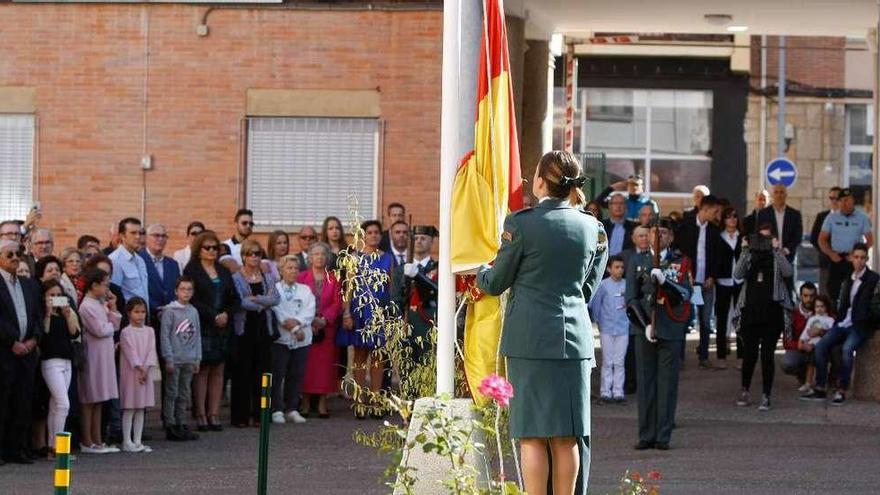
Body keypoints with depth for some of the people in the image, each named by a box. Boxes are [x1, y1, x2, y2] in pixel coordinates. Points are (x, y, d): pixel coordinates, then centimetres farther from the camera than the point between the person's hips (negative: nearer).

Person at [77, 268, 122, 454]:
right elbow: (101, 330, -19)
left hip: (104, 355, 9)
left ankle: (97, 440, 13)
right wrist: (111, 325, 0)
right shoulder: (87, 306, -14)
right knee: (90, 400, -4)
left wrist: (112, 309, 2)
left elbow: (115, 325, 13)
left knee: (98, 400, 10)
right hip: (93, 356, -9)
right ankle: (87, 442, 0)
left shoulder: (100, 303, 14)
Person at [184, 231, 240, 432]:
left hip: (222, 328, 5)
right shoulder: (192, 270, -1)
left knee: (218, 371, 2)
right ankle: (201, 414, -5)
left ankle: (214, 414, 4)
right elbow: (192, 300, -10)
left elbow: (235, 298, 14)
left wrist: (226, 314, -5)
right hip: (201, 328, -5)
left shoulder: (224, 272, 16)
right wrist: (213, 316, -14)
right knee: (202, 370, -6)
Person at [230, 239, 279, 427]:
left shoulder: (267, 278, 12)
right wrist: (262, 304, -7)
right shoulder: (236, 278, -2)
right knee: (242, 372, -3)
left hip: (264, 328, 4)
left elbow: (275, 299, -3)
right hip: (243, 329, -4)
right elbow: (238, 302, -16)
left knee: (261, 371, 5)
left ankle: (259, 414, 10)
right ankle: (240, 416, 0)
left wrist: (255, 298, -13)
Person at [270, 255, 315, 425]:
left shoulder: (305, 290, 16)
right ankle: (277, 410, -1)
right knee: (277, 375, -5)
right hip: (280, 338, -4)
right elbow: (276, 310, -8)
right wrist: (293, 327, -15)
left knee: (297, 375, 4)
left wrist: (297, 321, -15)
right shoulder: (274, 289, 4)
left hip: (302, 339, 4)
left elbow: (309, 311, 2)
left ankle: (292, 409, 12)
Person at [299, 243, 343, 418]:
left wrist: (324, 320, -12)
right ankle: (305, 403, 2)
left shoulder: (333, 278, 8)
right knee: (306, 364, -3)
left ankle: (322, 404, 3)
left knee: (325, 364, -1)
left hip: (326, 328, 1)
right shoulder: (302, 277, 5)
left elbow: (337, 303, 2)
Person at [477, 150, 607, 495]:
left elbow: (496, 283, 3)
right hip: (575, 337, 3)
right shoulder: (592, 227, 5)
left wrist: (479, 274, 25)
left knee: (532, 434, -1)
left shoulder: (521, 223, -7)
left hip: (529, 337, -3)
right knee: (569, 435, 6)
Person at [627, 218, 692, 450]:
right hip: (644, 329, 1)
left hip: (670, 330, -1)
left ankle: (663, 436, 2)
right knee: (645, 383, 2)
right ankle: (646, 435, 6)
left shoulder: (681, 262, 6)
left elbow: (685, 294, -7)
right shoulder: (637, 261, 10)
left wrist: (663, 280, -22)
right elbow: (631, 298, 6)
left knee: (667, 384, -1)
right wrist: (645, 325, -5)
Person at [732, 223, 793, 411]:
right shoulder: (750, 256, 10)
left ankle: (766, 396, 2)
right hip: (751, 310, 2)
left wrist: (777, 250, -13)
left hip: (772, 311, -2)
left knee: (767, 355, -3)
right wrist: (745, 251, -9)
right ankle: (745, 392, 22)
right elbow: (738, 274, -5)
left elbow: (787, 272, -11)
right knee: (749, 353, 4)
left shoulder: (778, 255, 7)